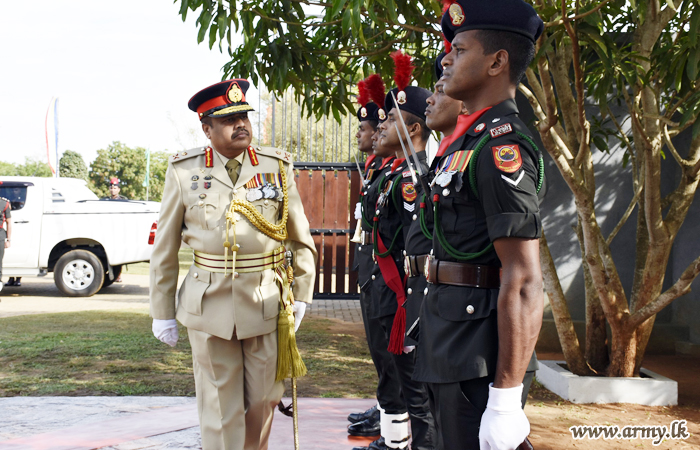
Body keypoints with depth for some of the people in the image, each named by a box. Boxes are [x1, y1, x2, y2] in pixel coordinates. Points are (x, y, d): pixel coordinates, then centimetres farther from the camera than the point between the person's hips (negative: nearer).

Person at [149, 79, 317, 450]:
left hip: (268, 303, 1)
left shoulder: (277, 167, 4)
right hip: (209, 305, -1)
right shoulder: (184, 171, 2)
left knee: (263, 400, 11)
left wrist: (301, 295, 5)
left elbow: (300, 237, 9)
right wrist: (162, 312, 5)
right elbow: (164, 247, 5)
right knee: (219, 408, 4)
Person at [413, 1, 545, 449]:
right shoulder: (471, 138, 12)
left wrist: (507, 398, -24)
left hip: (480, 361, -10)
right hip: (452, 348, 10)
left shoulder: (503, 146, -19)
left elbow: (524, 282, -24)